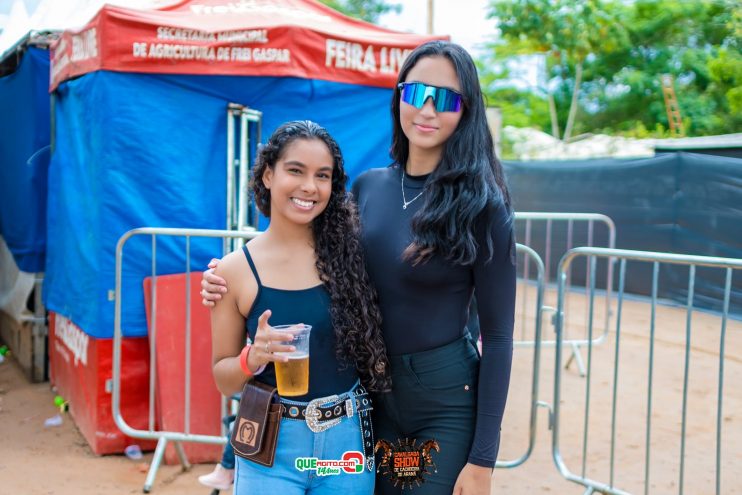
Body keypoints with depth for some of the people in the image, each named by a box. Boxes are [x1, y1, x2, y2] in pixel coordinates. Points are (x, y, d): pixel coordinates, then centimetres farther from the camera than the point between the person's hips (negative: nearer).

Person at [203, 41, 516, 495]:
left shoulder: (481, 205, -13)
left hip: (447, 404, -4)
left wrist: (482, 458, -13)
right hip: (373, 395, 5)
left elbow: (497, 336, -11)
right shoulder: (368, 187, 0)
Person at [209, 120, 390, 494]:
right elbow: (223, 380, 1)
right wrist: (254, 358, -18)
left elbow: (375, 344, 2)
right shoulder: (236, 270, -6)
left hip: (348, 442, 1)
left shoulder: (349, 250, -5)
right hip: (272, 449, -1)